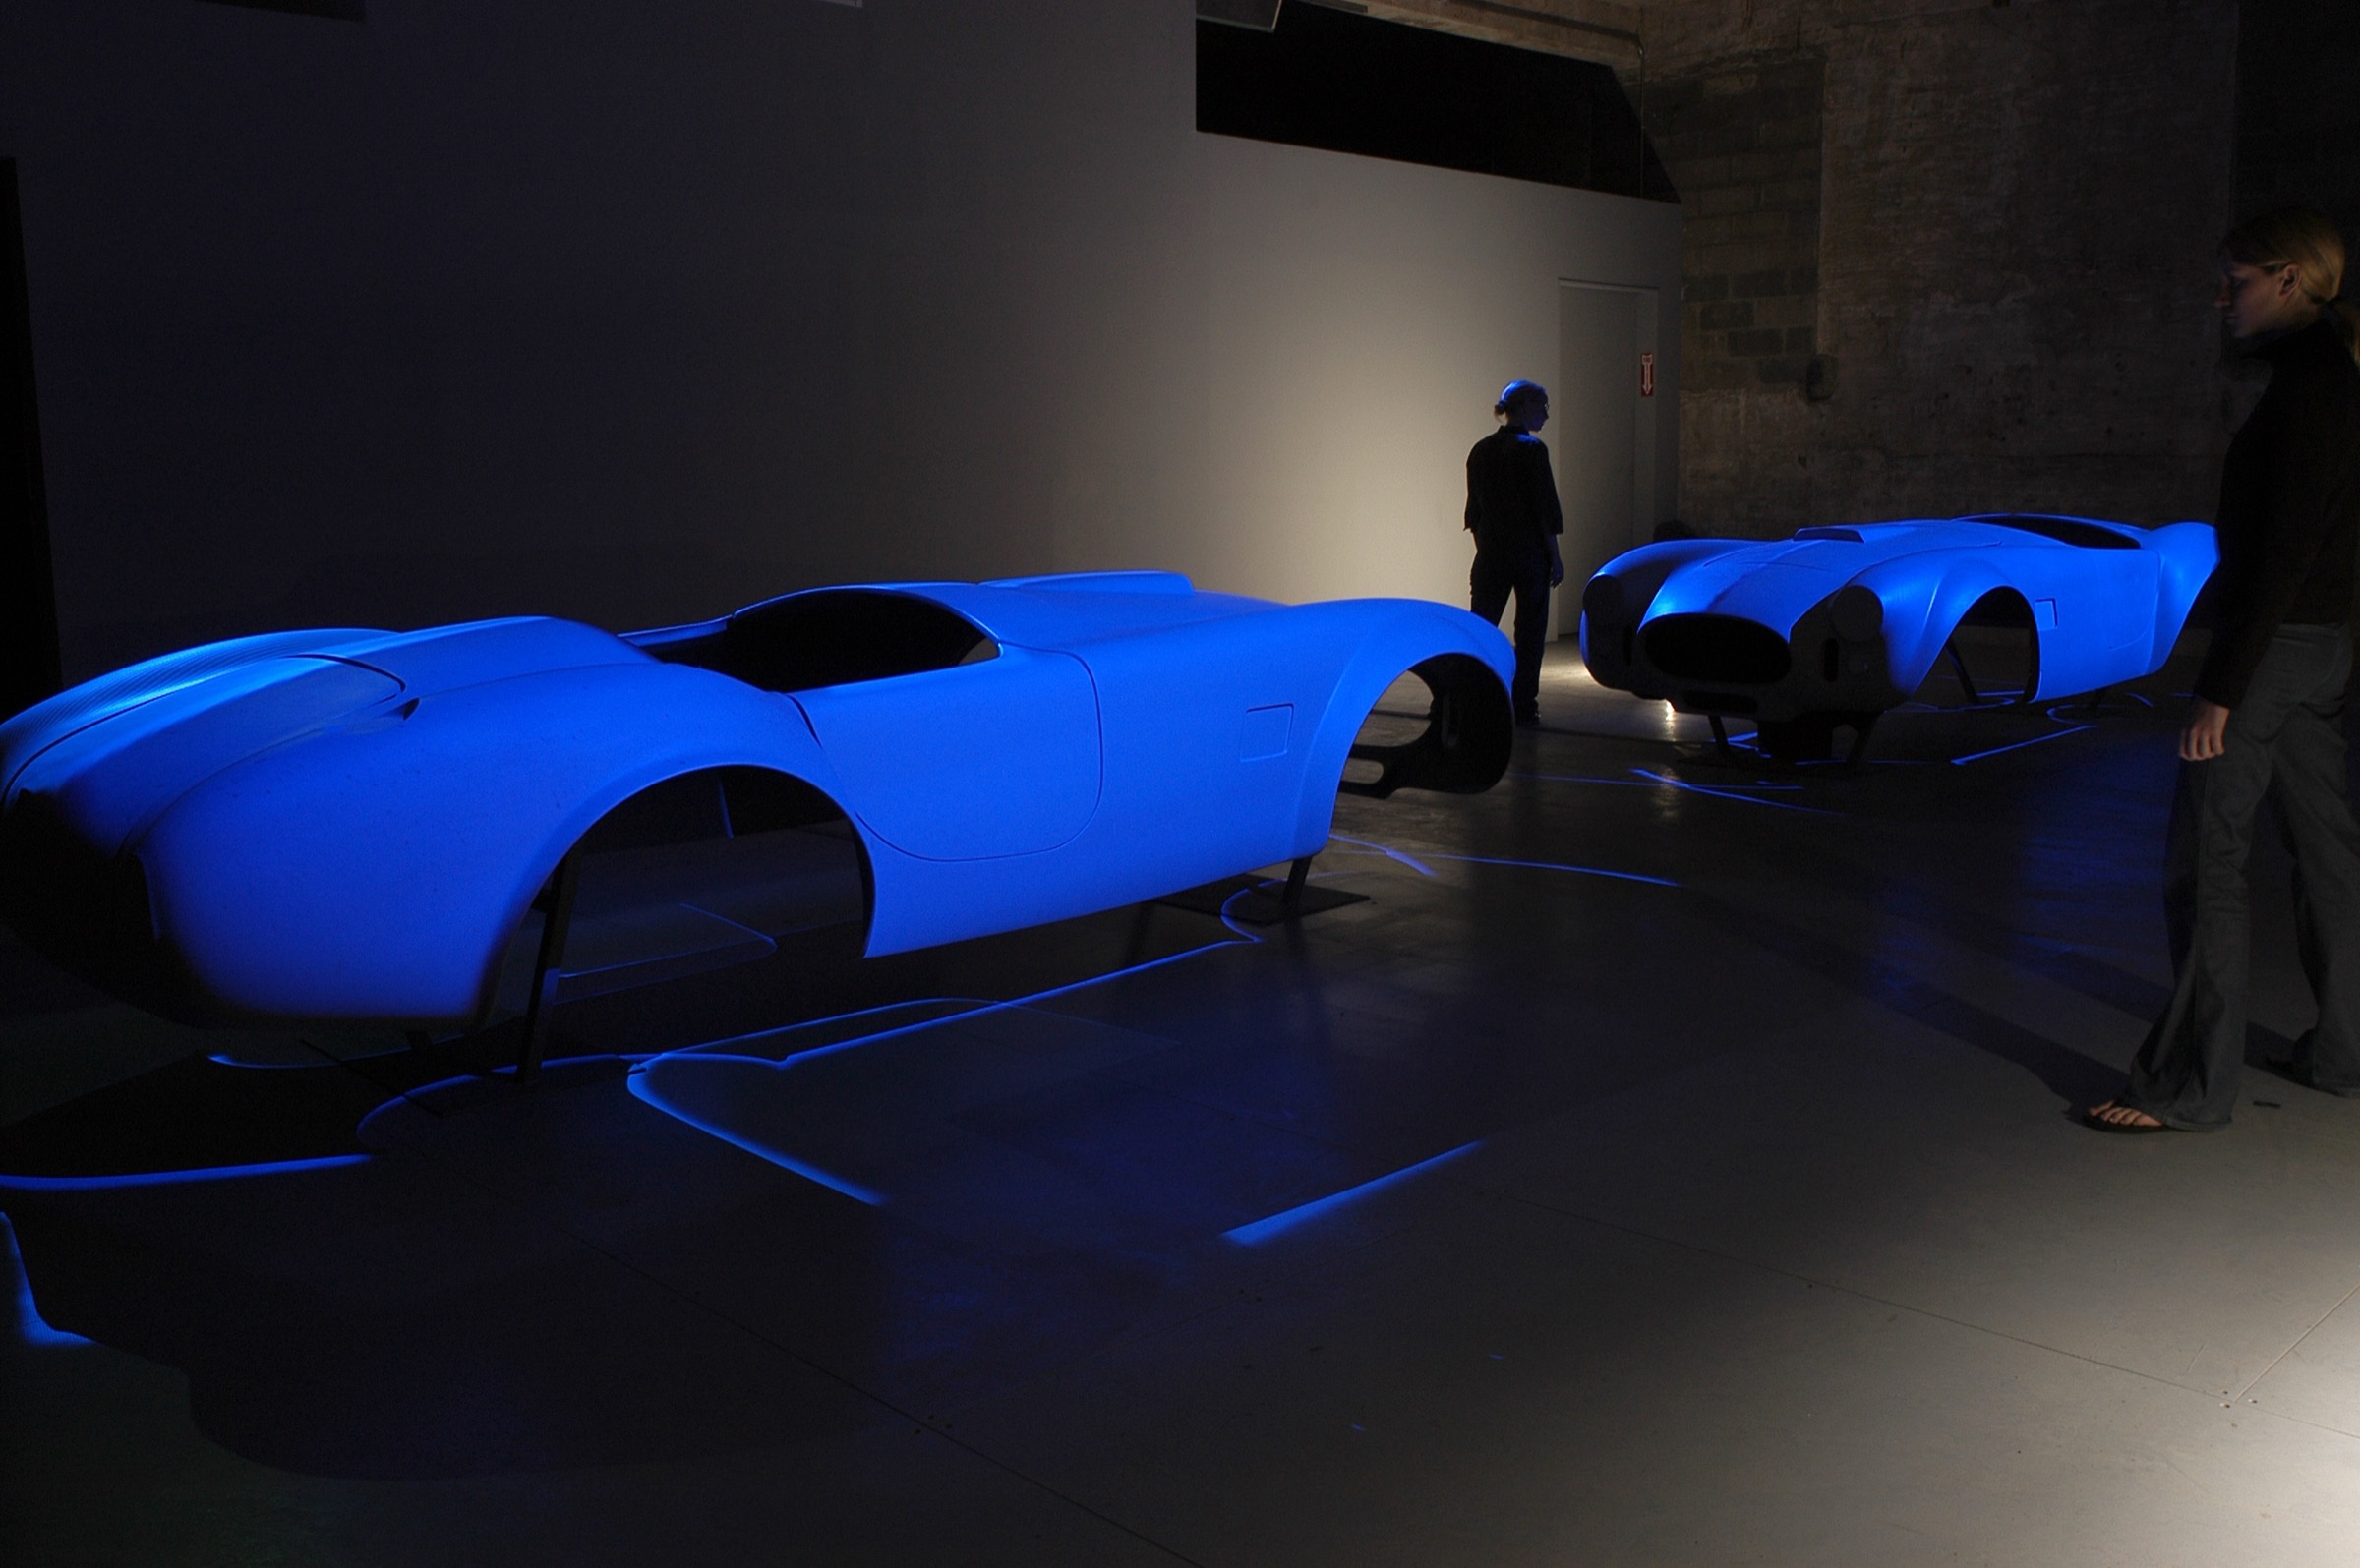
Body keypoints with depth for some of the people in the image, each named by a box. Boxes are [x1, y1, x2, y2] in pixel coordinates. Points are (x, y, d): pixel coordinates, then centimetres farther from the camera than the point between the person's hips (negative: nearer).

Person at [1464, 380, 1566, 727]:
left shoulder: (1480, 451, 8)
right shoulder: (1531, 449, -11)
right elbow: (1545, 511, -12)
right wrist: (1554, 556, -6)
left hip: (1490, 554, 5)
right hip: (1529, 552, -5)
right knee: (1529, 632, 4)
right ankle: (1523, 707, 6)